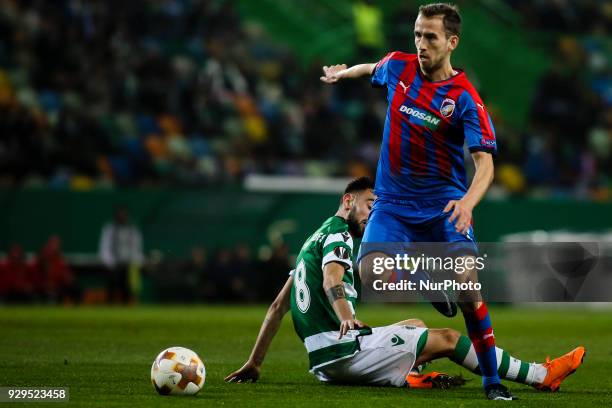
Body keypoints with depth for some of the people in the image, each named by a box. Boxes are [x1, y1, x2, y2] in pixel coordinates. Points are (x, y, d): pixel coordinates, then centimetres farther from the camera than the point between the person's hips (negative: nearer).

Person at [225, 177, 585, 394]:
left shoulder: (315, 241, 24)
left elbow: (278, 306, 24)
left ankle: (405, 375, 0)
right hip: (345, 350, -9)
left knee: (418, 326, 27)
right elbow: (331, 280, -26)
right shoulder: (337, 232, -4)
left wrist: (254, 364, 25)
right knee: (447, 338, -2)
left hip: (324, 363, 9)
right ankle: (541, 376, 2)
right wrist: (345, 316, -46)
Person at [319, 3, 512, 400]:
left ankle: (492, 379, -7)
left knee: (467, 282, -22)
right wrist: (343, 73, 43)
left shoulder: (466, 98, -14)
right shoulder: (397, 66, -1)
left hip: (444, 203, -3)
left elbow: (485, 161, -22)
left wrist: (468, 202, -40)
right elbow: (371, 68, 26)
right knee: (370, 270, -22)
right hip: (394, 200, 3)